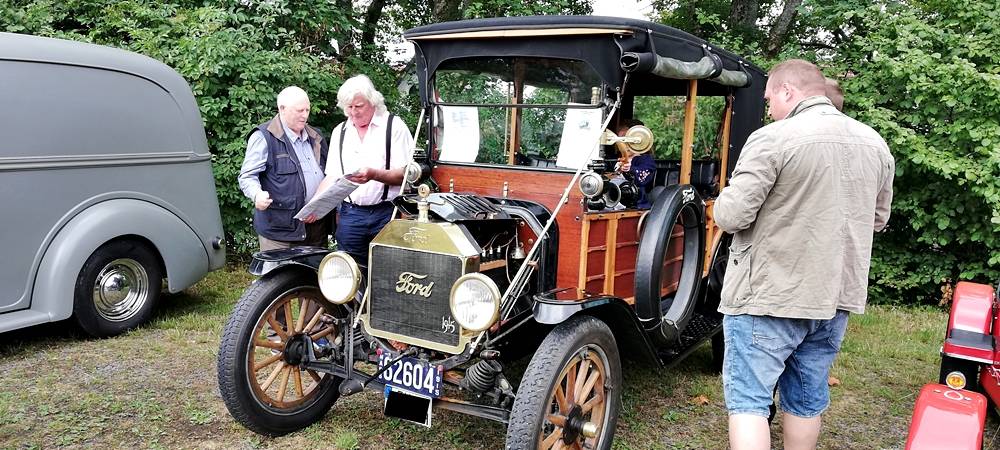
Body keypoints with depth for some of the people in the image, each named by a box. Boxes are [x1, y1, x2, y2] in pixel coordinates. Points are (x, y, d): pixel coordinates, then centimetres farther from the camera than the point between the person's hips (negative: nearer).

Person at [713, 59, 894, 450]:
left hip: (769, 296, -7)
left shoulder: (773, 138, -14)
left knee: (748, 399, 2)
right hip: (838, 297, 7)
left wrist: (725, 201, 4)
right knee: (807, 400, 18)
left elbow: (731, 216, -17)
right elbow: (877, 219, 18)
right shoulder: (875, 144, 8)